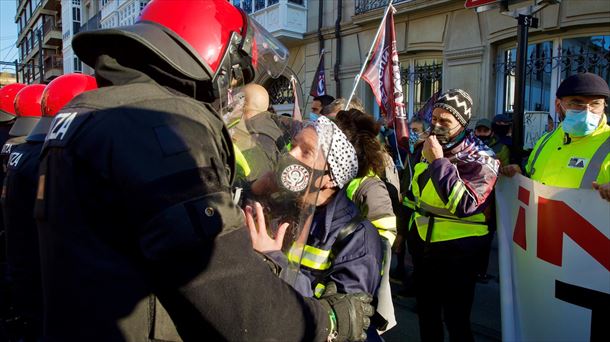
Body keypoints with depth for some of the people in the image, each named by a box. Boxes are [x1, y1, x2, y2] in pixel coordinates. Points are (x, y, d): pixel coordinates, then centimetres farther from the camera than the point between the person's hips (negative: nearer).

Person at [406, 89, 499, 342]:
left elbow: (464, 205, -30)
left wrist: (439, 161, -27)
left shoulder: (479, 159, -15)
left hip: (457, 248, -7)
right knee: (426, 310, 20)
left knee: (455, 318, 4)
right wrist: (408, 229, 22)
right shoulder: (428, 148, 7)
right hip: (423, 241, 7)